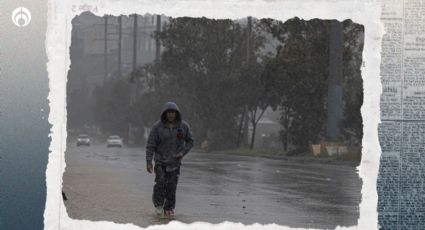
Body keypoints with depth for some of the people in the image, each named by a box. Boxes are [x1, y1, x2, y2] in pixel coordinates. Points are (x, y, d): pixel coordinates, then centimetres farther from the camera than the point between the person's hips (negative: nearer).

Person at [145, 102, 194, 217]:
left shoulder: (183, 126, -4)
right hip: (160, 160, -2)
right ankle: (158, 203, 9)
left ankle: (169, 208, 10)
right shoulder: (157, 127, -10)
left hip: (175, 161, 2)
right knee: (161, 183, -14)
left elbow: (190, 141, 7)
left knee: (172, 185, -2)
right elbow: (150, 145, -8)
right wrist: (148, 162, -12)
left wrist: (183, 153, -9)